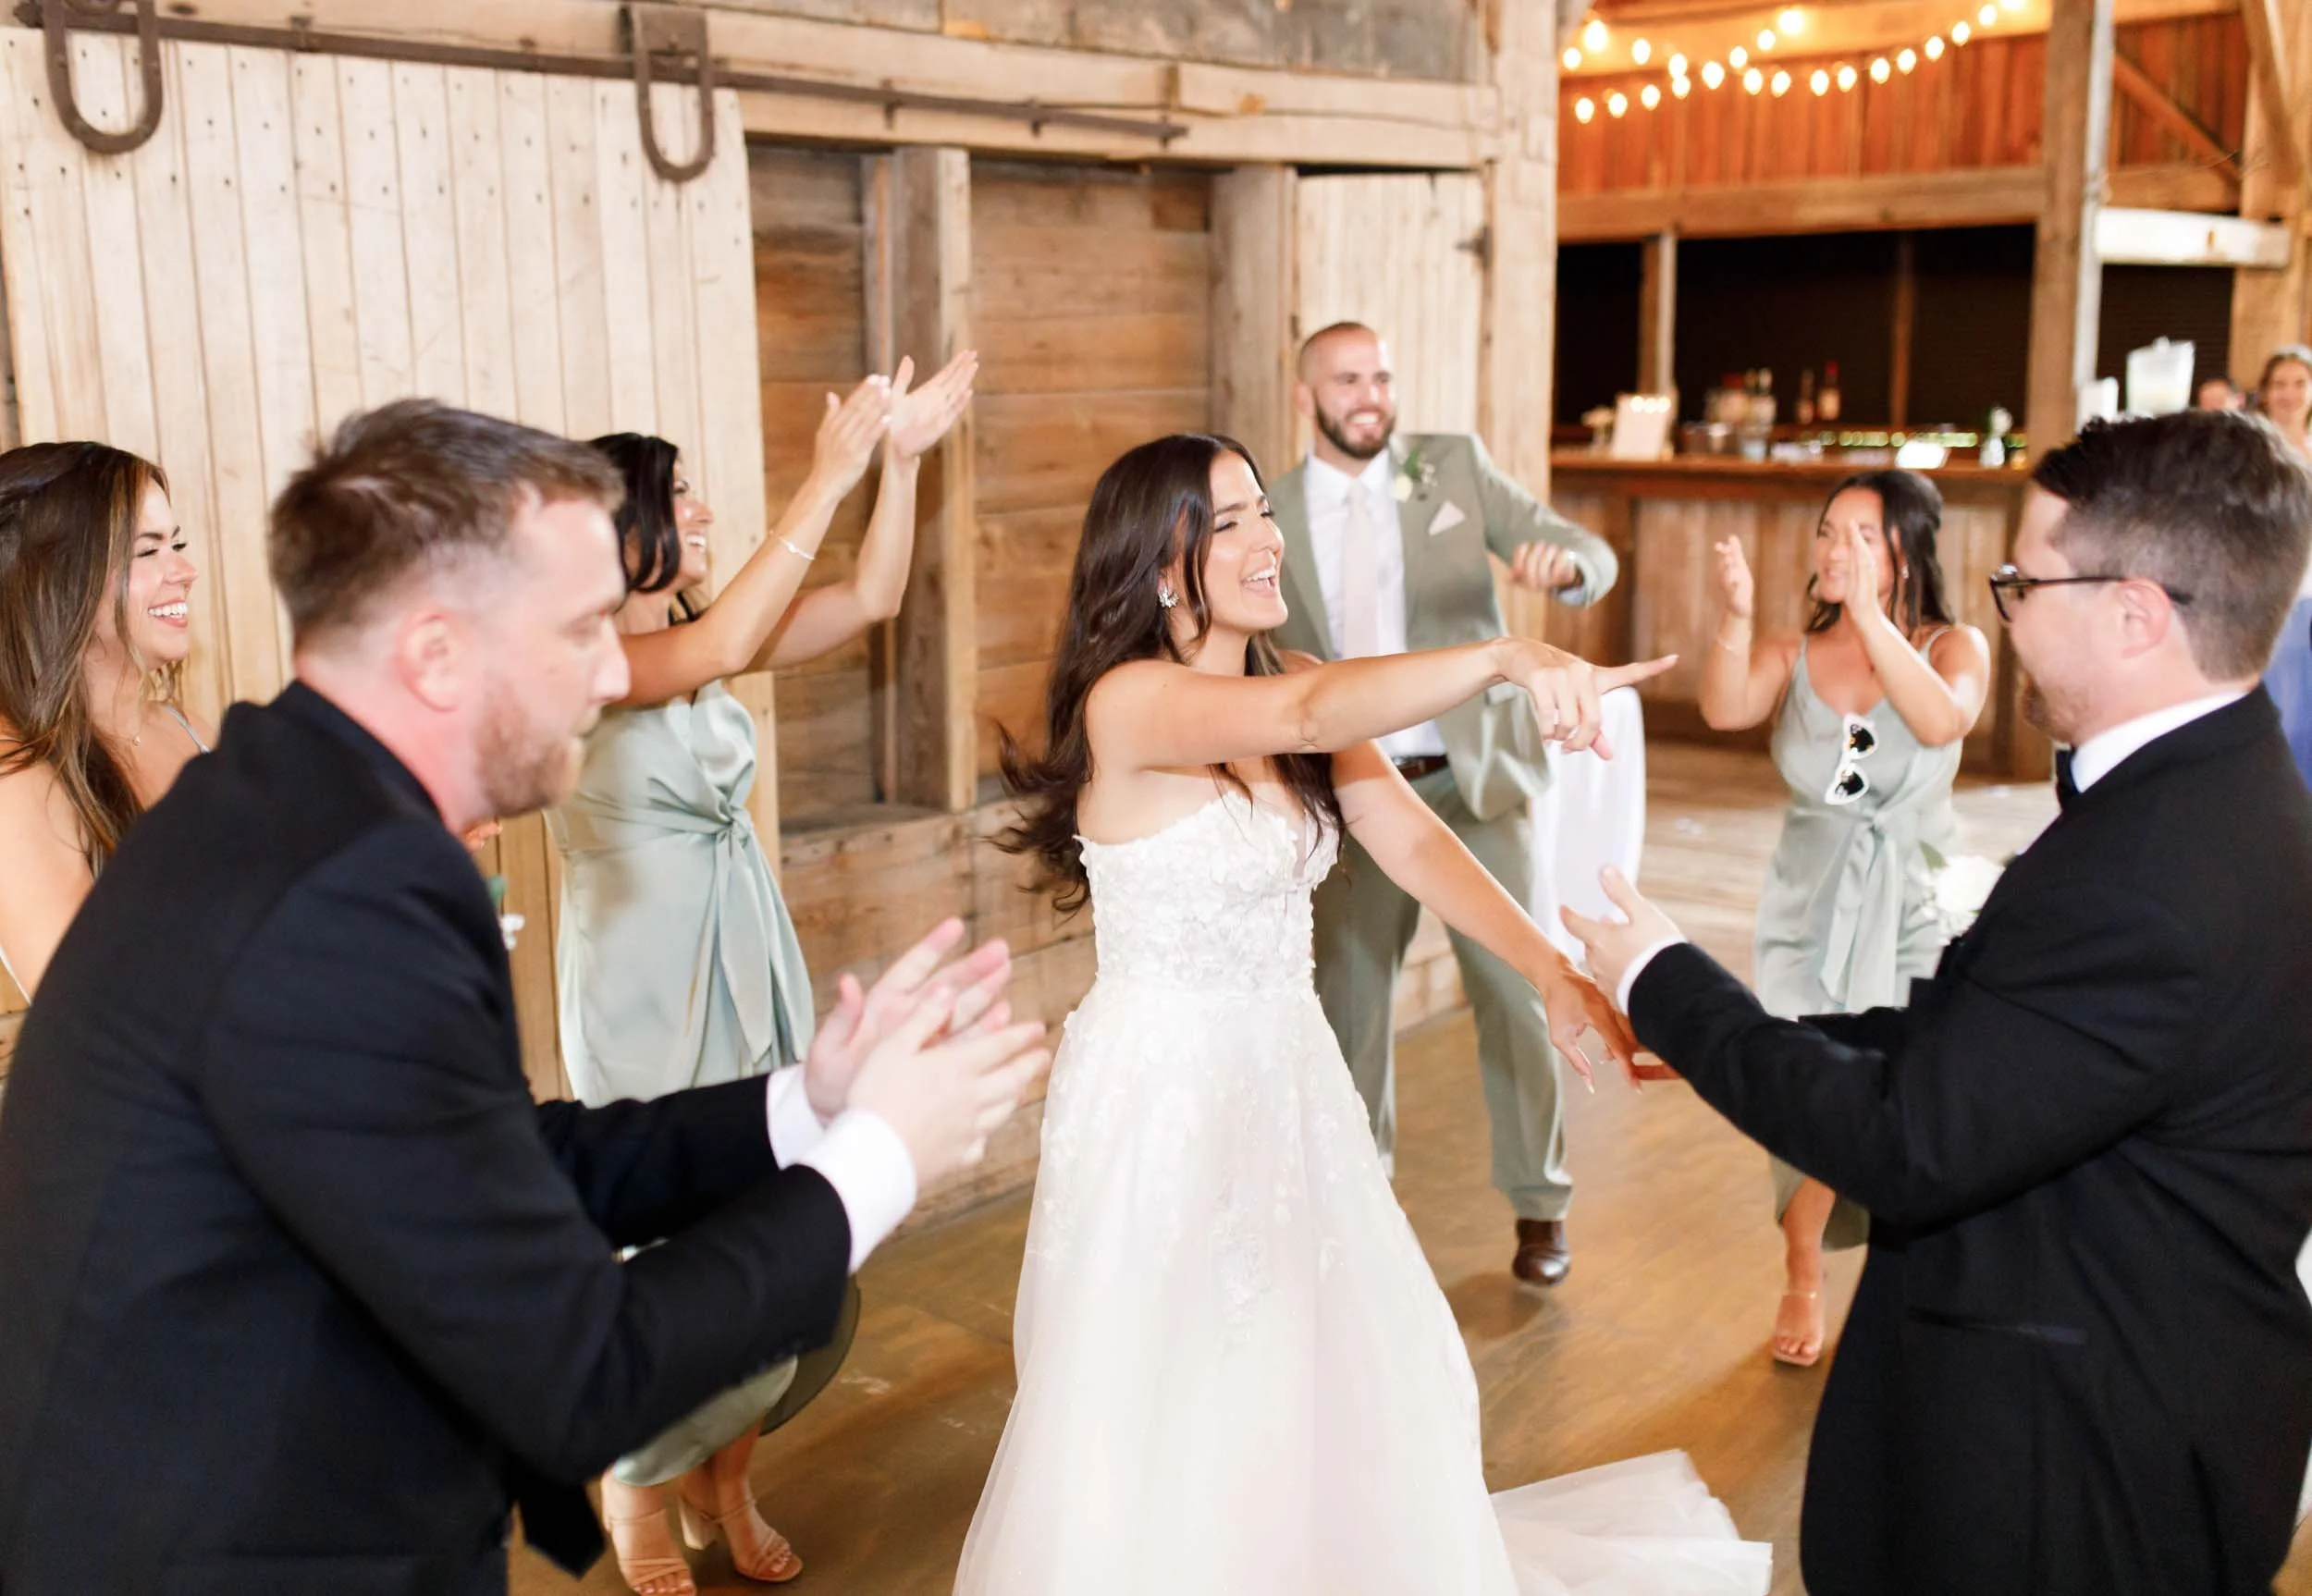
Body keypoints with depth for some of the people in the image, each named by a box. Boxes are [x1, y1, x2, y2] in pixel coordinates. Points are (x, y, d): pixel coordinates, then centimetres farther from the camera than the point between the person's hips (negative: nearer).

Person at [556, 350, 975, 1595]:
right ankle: (637, 1490, 31)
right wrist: (827, 477, -30)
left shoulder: (698, 638, 5)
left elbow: (870, 600, 1)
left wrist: (901, 457, -11)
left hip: (753, 968, 6)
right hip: (645, 982, -6)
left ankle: (721, 1475, 31)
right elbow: (714, 652, -33)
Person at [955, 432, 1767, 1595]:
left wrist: (1551, 972, -18)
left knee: (1336, 1384, 18)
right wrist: (1505, 658, -51)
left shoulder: (1288, 687, 4)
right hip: (1160, 1093, -7)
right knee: (1166, 1421, 7)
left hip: (1288, 1080, 7)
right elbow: (1304, 716, -39)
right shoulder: (1128, 702, -19)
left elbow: (1418, 842, -6)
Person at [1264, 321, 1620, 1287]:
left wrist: (1562, 564, -28)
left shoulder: (1454, 466, 0)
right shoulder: (1271, 515, 1)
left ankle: (1540, 1207, 22)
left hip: (1474, 779, -1)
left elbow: (1592, 557, -5)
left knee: (1512, 991, 5)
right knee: (1348, 998, 11)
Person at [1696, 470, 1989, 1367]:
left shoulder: (1954, 647, -4)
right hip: (1810, 912, 1)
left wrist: (1870, 617, -34)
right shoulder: (1793, 656, -1)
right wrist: (1737, 618, -37)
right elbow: (1724, 711, -20)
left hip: (1914, 911, -1)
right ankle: (1802, 1283, 24)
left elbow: (1942, 722, -26)